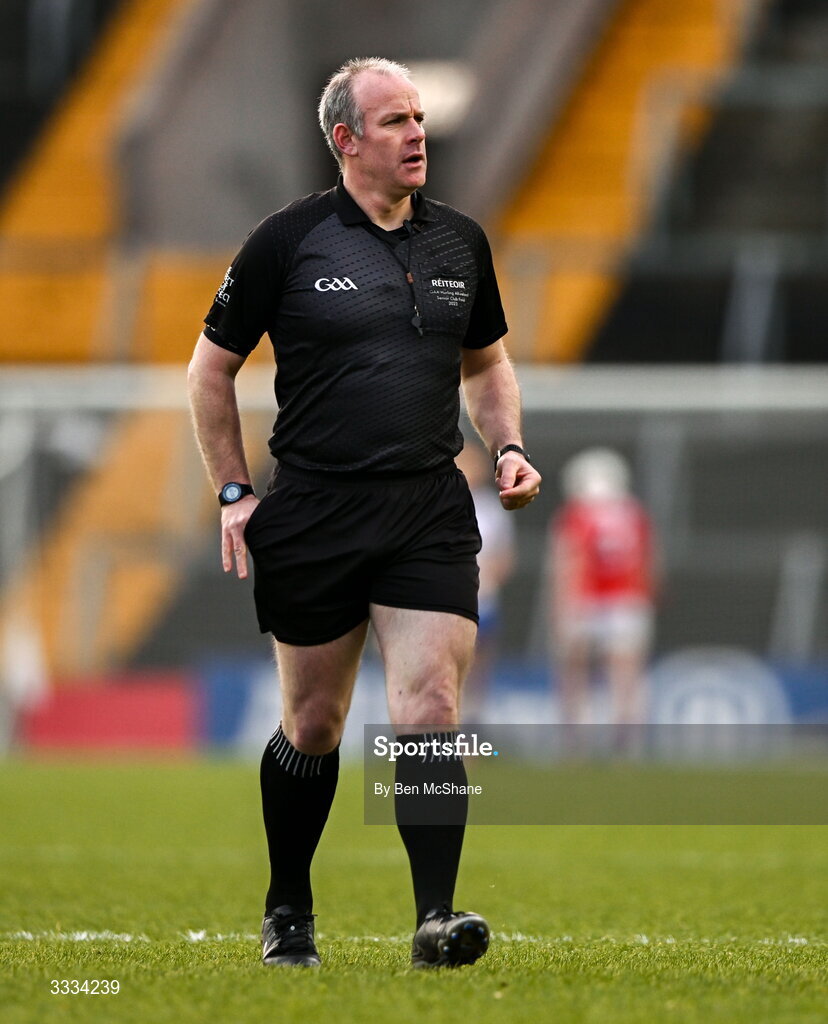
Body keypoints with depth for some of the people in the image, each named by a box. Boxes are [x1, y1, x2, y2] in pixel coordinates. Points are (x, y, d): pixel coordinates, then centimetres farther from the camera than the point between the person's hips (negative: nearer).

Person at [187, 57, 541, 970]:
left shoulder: (460, 242, 9)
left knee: (430, 708, -12)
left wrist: (506, 448, 7)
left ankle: (436, 919, -15)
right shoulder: (288, 241, -3)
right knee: (313, 724, 8)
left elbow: (485, 362, 24)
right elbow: (211, 367, 5)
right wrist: (234, 493, 0)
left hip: (430, 513, 2)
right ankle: (287, 915, 25)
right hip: (314, 511, -2)